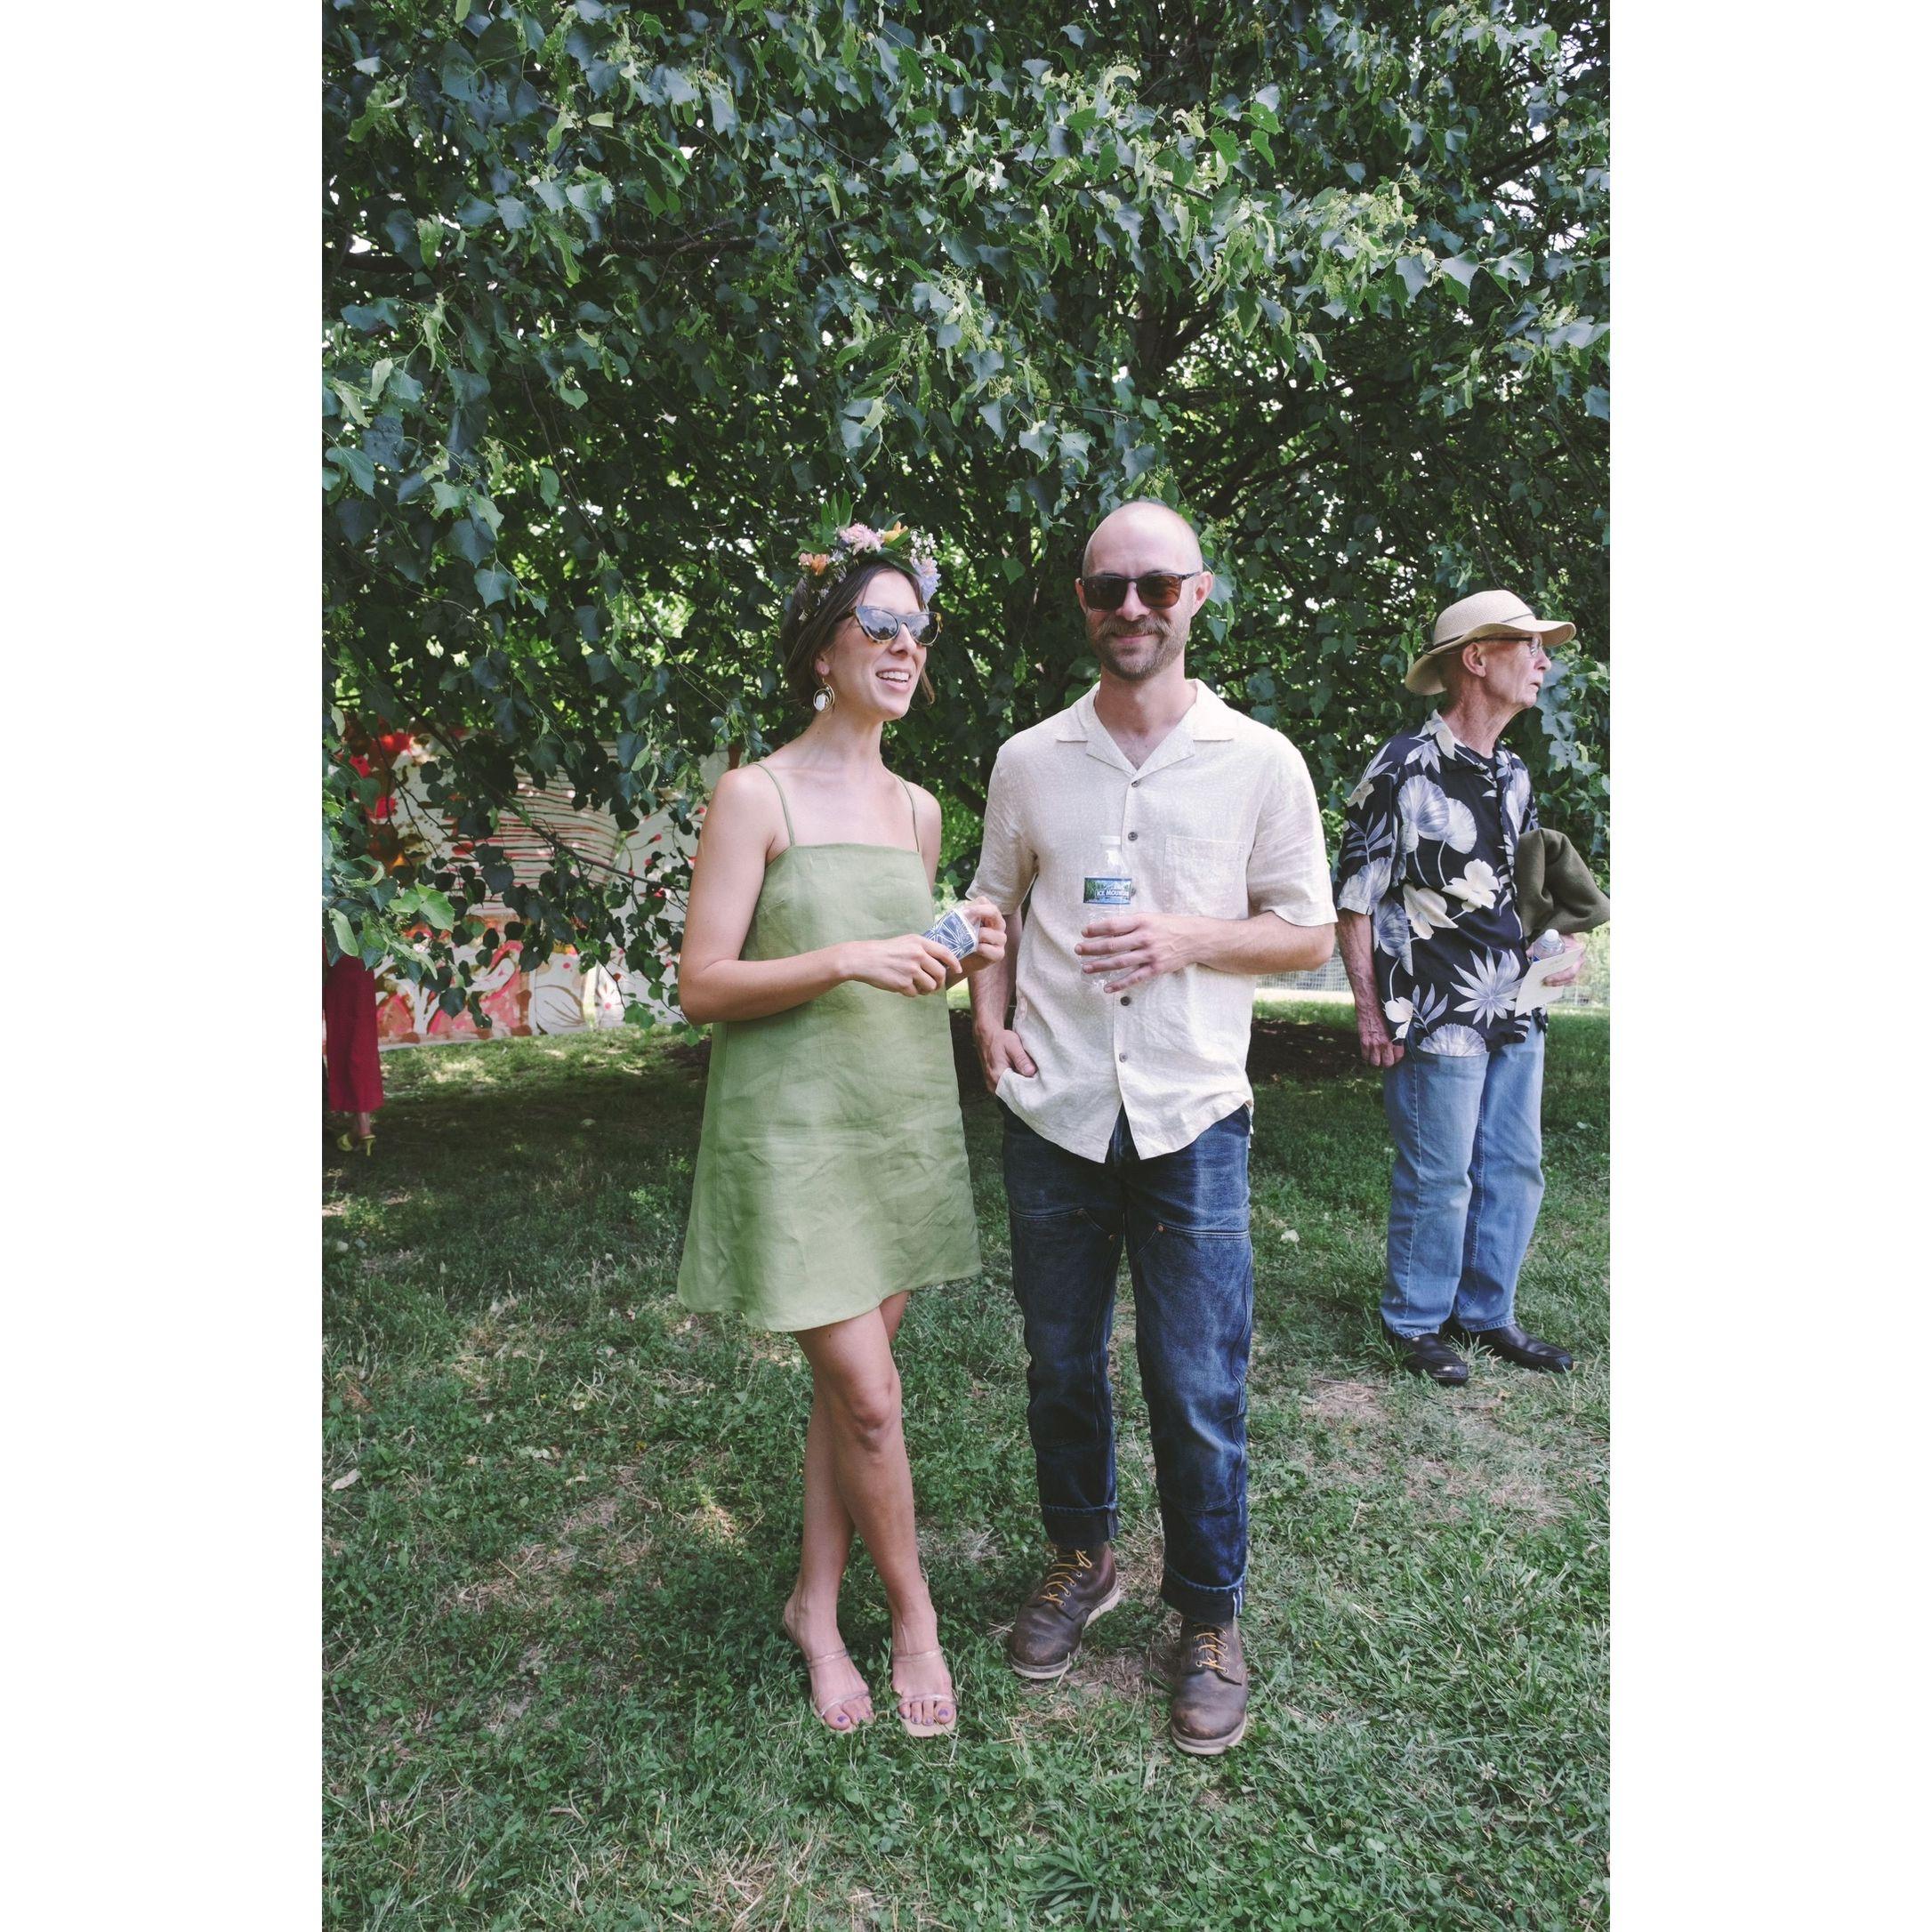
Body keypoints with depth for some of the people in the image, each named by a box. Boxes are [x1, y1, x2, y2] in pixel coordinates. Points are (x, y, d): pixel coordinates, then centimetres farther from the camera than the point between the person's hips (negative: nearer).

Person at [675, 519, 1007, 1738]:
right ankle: (913, 1615, 20)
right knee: (866, 1391, -3)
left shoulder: (916, 809, 10)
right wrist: (847, 961, -22)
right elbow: (703, 987, -12)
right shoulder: (757, 795, -8)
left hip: (903, 1117, 6)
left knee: (850, 1375, 12)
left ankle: (818, 1605, 29)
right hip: (796, 1125, -6)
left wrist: (963, 955, -1)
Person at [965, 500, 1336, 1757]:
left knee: (1198, 1391, 4)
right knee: (1061, 1365, 16)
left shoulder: (1260, 761, -1)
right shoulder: (1030, 761, 5)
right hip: (1055, 1117, 3)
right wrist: (989, 1021, -1)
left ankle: (1209, 1621, 27)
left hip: (1193, 1120, -2)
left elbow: (1311, 933, 2)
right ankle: (1082, 1558, 40)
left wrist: (1189, 938, -14)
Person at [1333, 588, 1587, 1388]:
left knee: (1515, 1169, 14)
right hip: (1437, 1018, -8)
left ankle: (1486, 1314, 30)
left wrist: (1568, 938, 7)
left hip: (1516, 1011, 8)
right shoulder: (1405, 768, -10)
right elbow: (1353, 896, -10)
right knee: (1438, 1178, 2)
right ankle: (1415, 1324, 20)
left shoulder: (1514, 775, 14)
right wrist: (1369, 1007, -12)